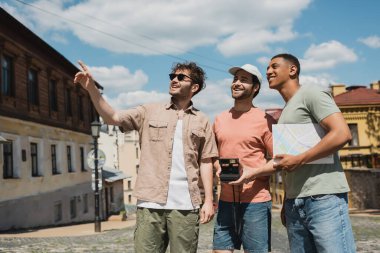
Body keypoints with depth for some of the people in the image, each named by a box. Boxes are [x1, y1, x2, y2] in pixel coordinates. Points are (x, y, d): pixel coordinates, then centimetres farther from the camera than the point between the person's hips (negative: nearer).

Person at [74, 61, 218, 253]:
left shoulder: (202, 122, 10)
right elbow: (112, 117, -2)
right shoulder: (149, 112, 8)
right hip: (151, 202, 0)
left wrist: (209, 200, 2)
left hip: (185, 205, 1)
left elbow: (205, 162, 9)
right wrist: (92, 89, -16)